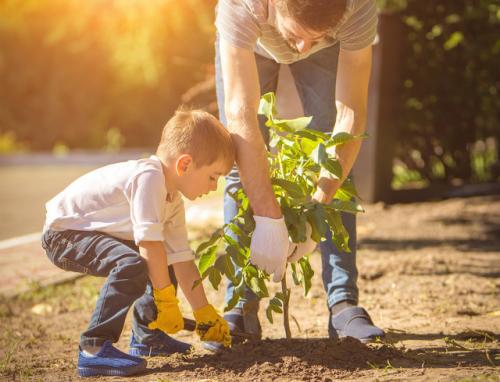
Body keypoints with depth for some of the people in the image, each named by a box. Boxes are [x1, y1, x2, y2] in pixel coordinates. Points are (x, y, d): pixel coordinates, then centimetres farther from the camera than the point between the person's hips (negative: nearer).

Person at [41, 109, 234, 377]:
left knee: (161, 262, 17)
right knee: (133, 265, -32)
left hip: (97, 232, 11)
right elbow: (149, 242, -32)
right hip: (64, 232, -11)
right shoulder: (149, 176, -26)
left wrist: (205, 314, 6)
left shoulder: (173, 202, 5)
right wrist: (166, 298, -26)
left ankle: (146, 335, 27)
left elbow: (182, 259, 7)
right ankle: (94, 349, -27)